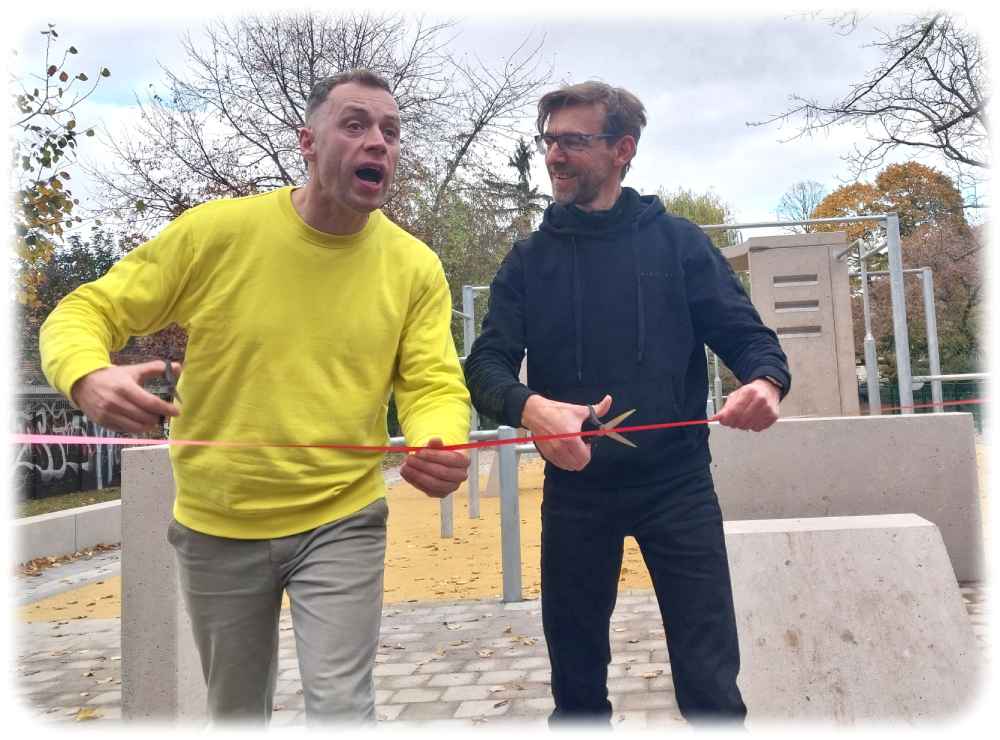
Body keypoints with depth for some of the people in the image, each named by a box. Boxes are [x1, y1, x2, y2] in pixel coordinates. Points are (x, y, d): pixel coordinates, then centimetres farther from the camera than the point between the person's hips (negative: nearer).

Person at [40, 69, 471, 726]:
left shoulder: (415, 267, -7)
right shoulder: (214, 231, -12)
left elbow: (435, 385, -10)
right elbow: (85, 313, -7)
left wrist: (441, 447, -33)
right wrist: (89, 377, -30)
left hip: (341, 523, 0)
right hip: (216, 528, 1)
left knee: (342, 708, -6)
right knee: (235, 714, 20)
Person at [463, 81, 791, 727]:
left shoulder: (677, 242, 3)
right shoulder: (529, 260, 6)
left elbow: (747, 334, 2)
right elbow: (488, 367, -3)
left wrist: (766, 381, -23)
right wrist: (529, 407, -27)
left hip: (677, 485, -1)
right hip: (575, 488, 2)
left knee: (711, 683, 2)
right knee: (577, 685, 15)